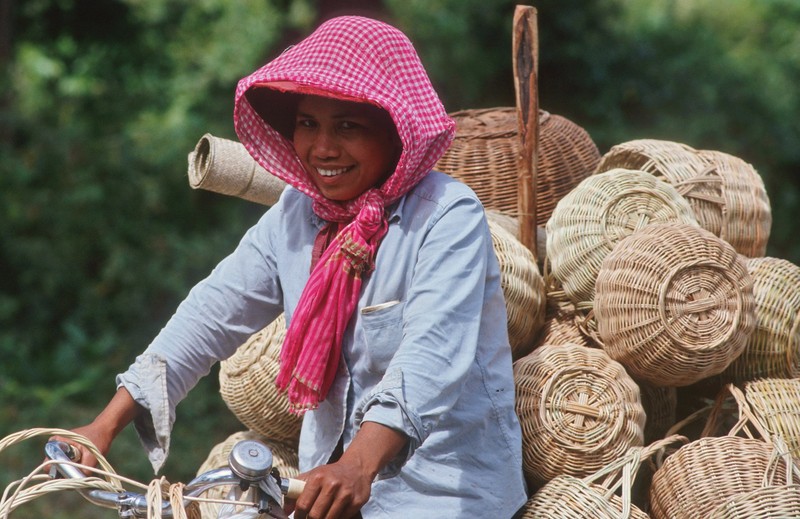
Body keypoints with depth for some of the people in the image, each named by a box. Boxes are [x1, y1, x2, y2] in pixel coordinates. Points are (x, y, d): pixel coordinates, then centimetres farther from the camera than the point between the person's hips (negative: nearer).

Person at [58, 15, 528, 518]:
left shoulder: (449, 216, -15)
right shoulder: (295, 215, 6)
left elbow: (432, 353, -28)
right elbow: (214, 314, 3)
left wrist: (359, 467, -43)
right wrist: (106, 425, -5)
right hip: (333, 466, 6)